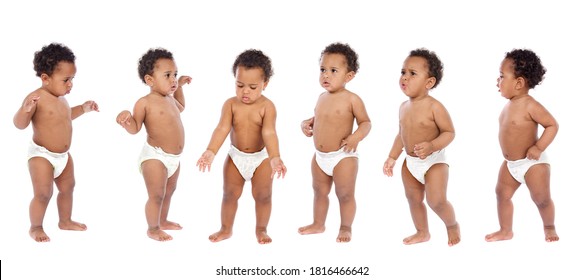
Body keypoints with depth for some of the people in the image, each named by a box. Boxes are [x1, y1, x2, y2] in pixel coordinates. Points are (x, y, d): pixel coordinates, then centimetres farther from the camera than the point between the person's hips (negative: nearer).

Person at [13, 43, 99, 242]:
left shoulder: (61, 97, 5)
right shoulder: (37, 97, -23)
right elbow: (19, 124, -27)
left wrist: (83, 108, 18)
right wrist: (26, 108, -45)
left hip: (63, 155, 9)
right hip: (42, 155, -9)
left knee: (67, 188, 20)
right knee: (43, 194, -6)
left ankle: (65, 221, 39)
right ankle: (35, 227, 15)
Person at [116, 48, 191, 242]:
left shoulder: (169, 99, 10)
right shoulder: (145, 102, -15)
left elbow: (180, 108, 34)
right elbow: (135, 128, -16)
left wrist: (179, 87, 27)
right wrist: (126, 119, -37)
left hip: (174, 158, 9)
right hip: (155, 156, -8)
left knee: (169, 192, 24)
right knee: (156, 196, -1)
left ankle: (163, 221, 43)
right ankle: (153, 228, 16)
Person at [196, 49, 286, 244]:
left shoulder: (267, 106, -20)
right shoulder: (231, 104, -13)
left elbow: (269, 133, -29)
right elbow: (222, 129, -21)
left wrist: (275, 158, -44)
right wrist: (210, 152, -35)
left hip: (261, 157, -2)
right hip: (236, 156, 2)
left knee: (263, 195, 3)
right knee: (229, 194, 11)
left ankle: (261, 229, 24)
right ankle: (226, 229, 28)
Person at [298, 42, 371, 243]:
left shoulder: (351, 99, -14)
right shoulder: (322, 97, 6)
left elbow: (365, 122, -10)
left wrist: (357, 136, -27)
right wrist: (307, 123, 3)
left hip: (343, 157, -7)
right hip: (320, 156, 7)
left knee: (345, 194, 4)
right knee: (319, 191, 19)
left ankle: (346, 227, 22)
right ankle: (318, 224, 36)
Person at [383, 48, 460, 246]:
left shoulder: (434, 107, -20)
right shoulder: (404, 107, 2)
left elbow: (449, 132, -17)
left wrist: (432, 146, -32)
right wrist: (392, 158, 13)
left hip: (434, 161, -7)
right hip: (410, 163, 7)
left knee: (437, 201, -12)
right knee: (413, 200, 15)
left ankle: (452, 225, 18)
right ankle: (422, 232, 35)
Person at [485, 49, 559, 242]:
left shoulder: (530, 106, -23)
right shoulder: (510, 105, 3)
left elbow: (552, 125, -22)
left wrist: (538, 148, -27)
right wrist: (508, 154, 13)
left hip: (533, 163, -8)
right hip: (510, 164, 8)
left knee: (542, 199, 1)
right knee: (502, 194, 7)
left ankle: (549, 227, 25)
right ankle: (505, 231, 18)